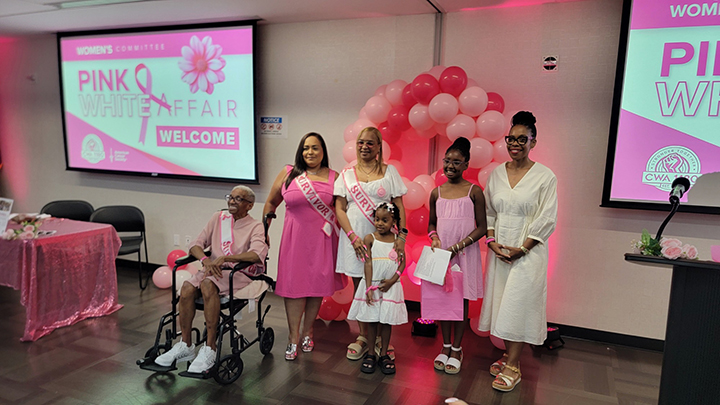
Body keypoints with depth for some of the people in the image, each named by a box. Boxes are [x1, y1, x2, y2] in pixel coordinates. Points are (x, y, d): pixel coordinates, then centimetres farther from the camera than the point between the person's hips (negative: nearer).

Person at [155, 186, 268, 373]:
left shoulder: (255, 226, 0)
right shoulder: (218, 217, 15)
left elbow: (257, 253, -20)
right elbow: (196, 244, 9)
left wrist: (224, 258, -28)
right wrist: (205, 260, -13)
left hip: (239, 273, -4)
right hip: (213, 270, 5)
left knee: (208, 285, -34)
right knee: (187, 287, -25)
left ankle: (209, 349, -27)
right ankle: (185, 346, -9)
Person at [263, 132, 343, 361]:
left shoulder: (333, 177, 3)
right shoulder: (288, 173, 3)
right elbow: (271, 202, 11)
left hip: (322, 239, 1)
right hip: (295, 238, 0)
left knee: (317, 284, 7)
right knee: (294, 284, 1)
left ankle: (307, 333, 26)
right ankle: (293, 338, 14)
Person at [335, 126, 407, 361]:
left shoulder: (389, 172, 6)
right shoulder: (347, 175, 9)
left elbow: (399, 207, 3)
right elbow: (339, 209, 4)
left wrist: (401, 236, -8)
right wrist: (353, 237, -8)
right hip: (355, 238, 1)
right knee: (359, 287, 8)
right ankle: (363, 337, 22)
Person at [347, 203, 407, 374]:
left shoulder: (397, 240, 1)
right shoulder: (369, 238, -3)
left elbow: (402, 263, 0)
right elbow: (368, 263, -7)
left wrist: (392, 281, -13)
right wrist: (369, 288, -12)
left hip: (390, 286, 1)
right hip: (372, 284, -1)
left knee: (387, 321, 7)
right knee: (371, 320, 6)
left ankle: (384, 354, 21)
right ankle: (371, 354, 20)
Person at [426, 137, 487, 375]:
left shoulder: (474, 192, -5)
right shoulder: (437, 193, 5)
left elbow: (482, 227, -5)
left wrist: (457, 247, -15)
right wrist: (434, 238, -7)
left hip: (465, 253, -3)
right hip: (440, 253, 3)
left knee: (462, 299, 7)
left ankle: (457, 349, 22)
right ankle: (445, 346, 26)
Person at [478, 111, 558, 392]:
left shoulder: (545, 176, -6)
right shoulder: (496, 174, 7)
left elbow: (547, 220, -8)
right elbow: (488, 212, 10)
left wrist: (522, 249, -12)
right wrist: (491, 241, -4)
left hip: (527, 252, -4)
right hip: (499, 250, 5)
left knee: (518, 305, -4)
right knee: (501, 303, 8)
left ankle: (512, 367, 5)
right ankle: (509, 355, 23)